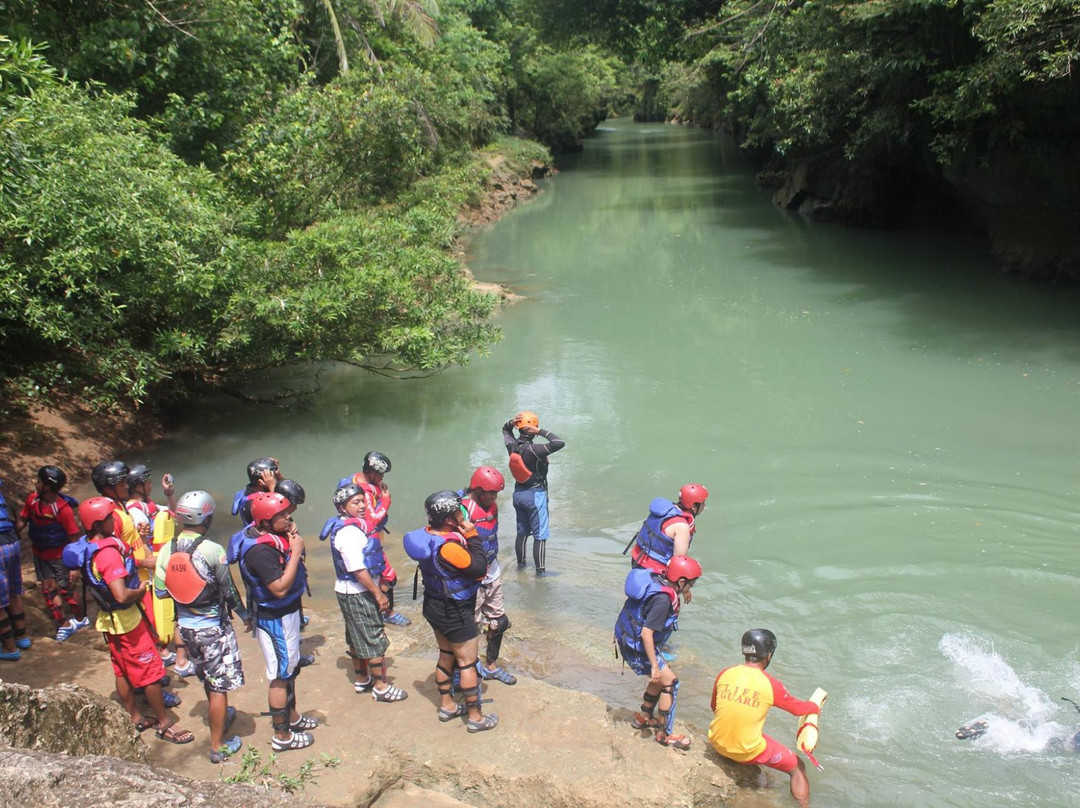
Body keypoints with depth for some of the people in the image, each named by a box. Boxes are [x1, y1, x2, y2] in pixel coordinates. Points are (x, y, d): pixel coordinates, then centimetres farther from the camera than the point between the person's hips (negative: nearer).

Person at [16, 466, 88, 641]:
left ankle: (80, 619, 30)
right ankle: (63, 624, 22)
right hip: (39, 553, 6)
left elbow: (75, 537, -22)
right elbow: (21, 520, 4)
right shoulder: (32, 499, -10)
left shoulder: (63, 508, -27)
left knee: (65, 589, 6)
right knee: (48, 588, 8)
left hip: (59, 555, -6)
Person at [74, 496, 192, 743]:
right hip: (126, 620, -9)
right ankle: (164, 724, 13)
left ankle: (134, 718, 32)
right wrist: (141, 589, -17)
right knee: (151, 671, 2)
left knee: (123, 670, 19)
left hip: (107, 618, 9)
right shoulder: (108, 553, -29)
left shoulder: (88, 548, 1)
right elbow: (122, 595, -35)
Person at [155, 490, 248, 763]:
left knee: (208, 679, 27)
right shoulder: (213, 551, -23)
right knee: (219, 686, 7)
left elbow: (160, 591, -2)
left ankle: (220, 716, 50)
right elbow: (229, 590, -13)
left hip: (185, 625, 6)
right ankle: (218, 746, 16)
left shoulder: (167, 550, -8)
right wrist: (244, 614, 3)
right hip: (213, 626, -6)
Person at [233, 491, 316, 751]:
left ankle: (291, 716, 44)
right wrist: (296, 552, -29)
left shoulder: (273, 536, 0)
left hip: (287, 612, 10)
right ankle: (282, 736, 17)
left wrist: (293, 543, -2)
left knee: (290, 668, 25)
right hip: (275, 619, -10)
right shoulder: (260, 550, -30)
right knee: (281, 676, 3)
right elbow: (280, 588, -31)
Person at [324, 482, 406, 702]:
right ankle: (381, 687, 10)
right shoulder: (348, 533, -24)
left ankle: (361, 680, 34)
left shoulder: (355, 525, 7)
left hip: (351, 592, 10)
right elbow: (358, 570, -26)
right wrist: (379, 594, -20)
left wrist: (377, 590, 18)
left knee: (357, 638, 20)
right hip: (358, 594, -10)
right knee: (375, 640, 0)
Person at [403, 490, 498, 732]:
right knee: (468, 663, 6)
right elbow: (479, 568, -26)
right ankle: (475, 717, 17)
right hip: (455, 613, -9)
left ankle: (447, 705, 38)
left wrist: (465, 537, -10)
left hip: (434, 606, 9)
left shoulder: (428, 534, -6)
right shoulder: (448, 547, -33)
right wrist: (472, 536, -21)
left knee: (446, 656, 23)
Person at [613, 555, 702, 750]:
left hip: (628, 638, 10)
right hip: (636, 647, -9)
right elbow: (646, 633, -29)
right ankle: (665, 734, 7)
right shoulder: (663, 599, -29)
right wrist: (654, 666, -23)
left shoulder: (657, 580, -1)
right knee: (670, 682, -2)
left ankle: (644, 717, 37)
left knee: (661, 677, 23)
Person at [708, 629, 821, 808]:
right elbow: (797, 708, 2)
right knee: (798, 767, 16)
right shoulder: (771, 685, -15)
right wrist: (816, 707, 23)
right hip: (748, 752, -4)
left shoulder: (725, 674, -6)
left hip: (717, 743, 4)